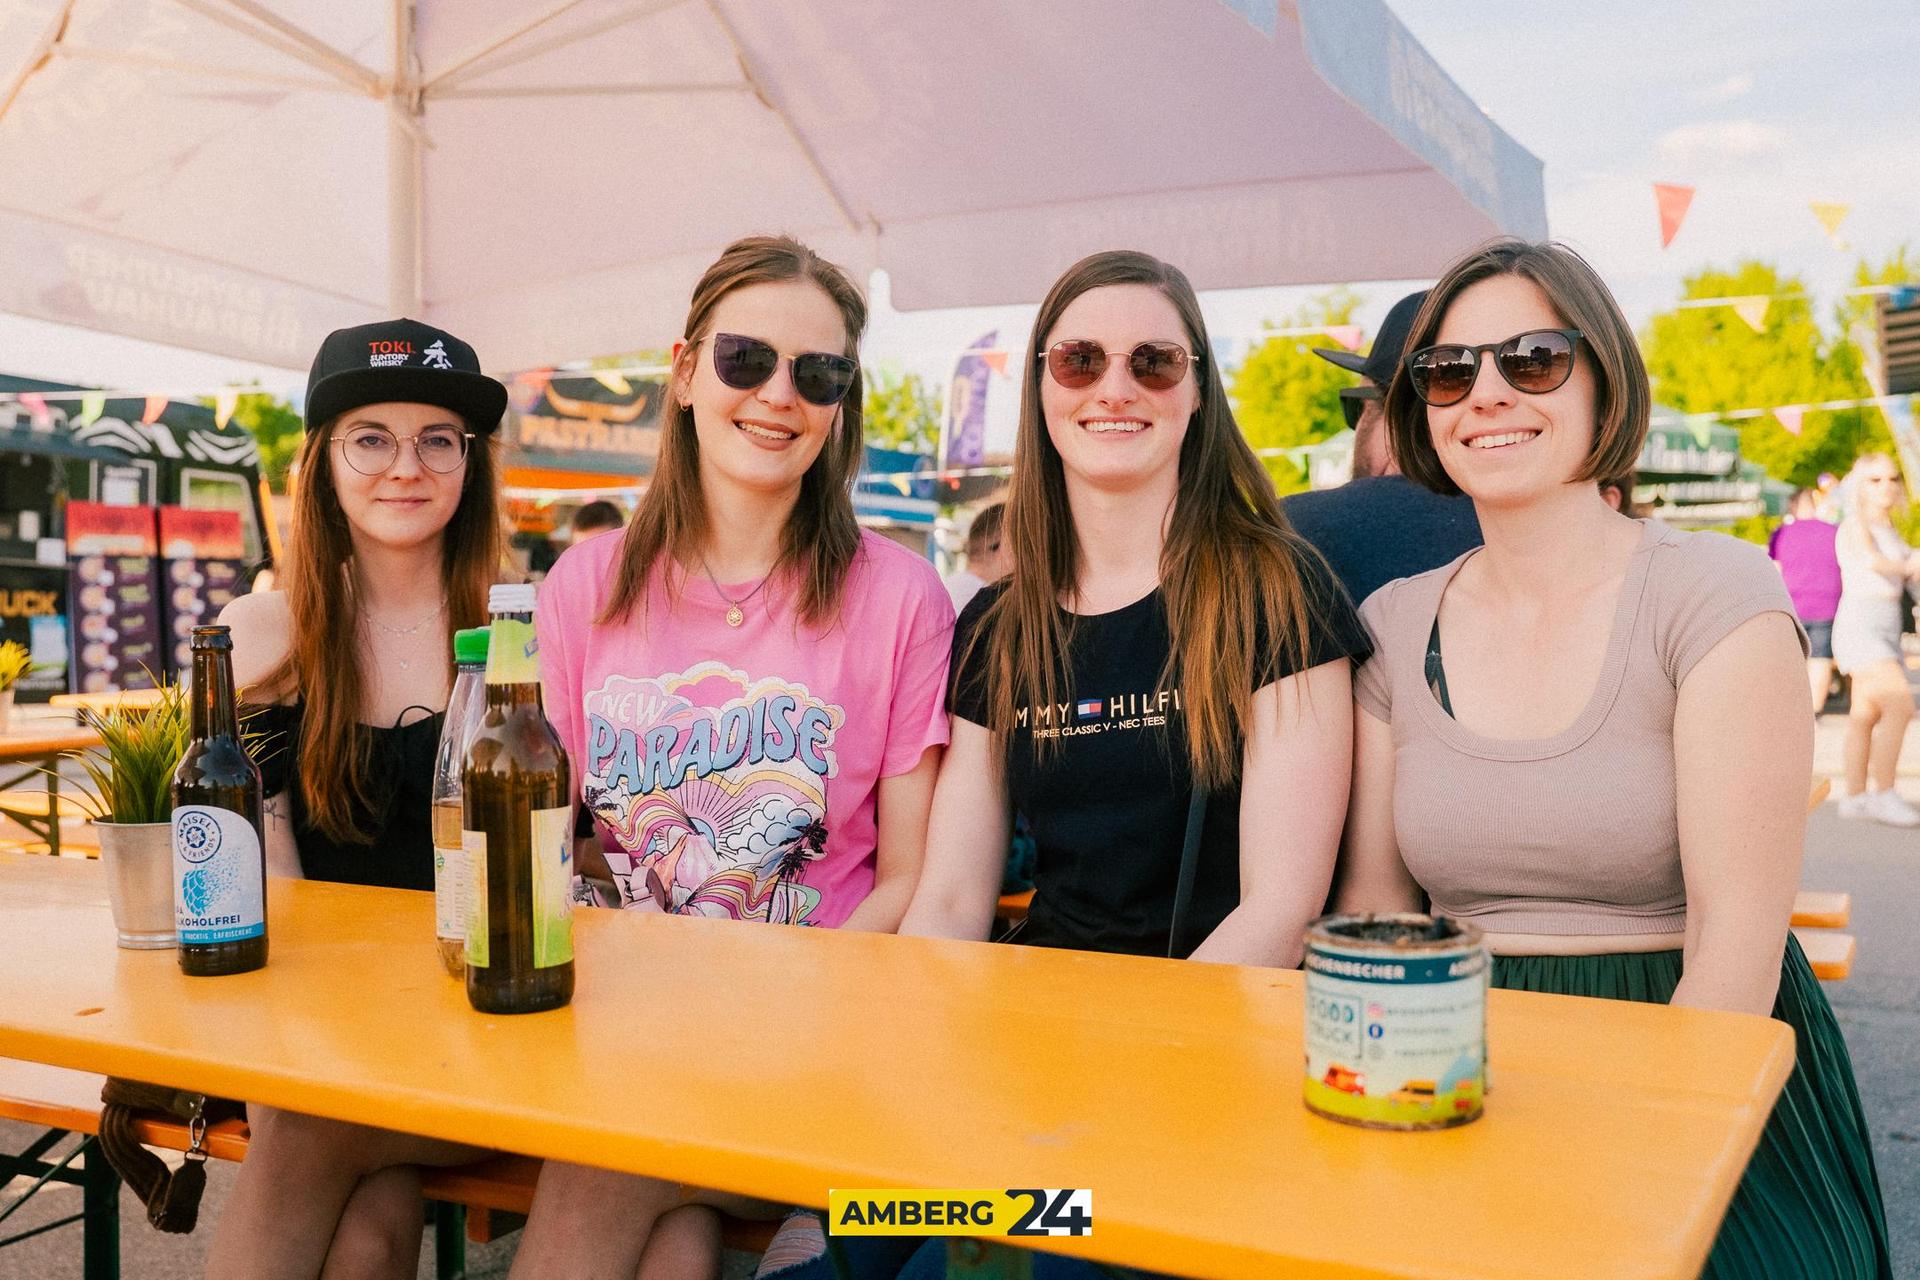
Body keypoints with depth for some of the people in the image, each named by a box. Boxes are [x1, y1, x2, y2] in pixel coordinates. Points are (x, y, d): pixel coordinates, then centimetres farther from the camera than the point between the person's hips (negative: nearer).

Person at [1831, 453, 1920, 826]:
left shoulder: (1889, 529, 18)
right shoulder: (1855, 525, -8)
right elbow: (1871, 560, -28)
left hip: (1886, 629, 8)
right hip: (1859, 628, -8)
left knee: (1866, 715, 10)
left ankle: (1854, 797, 15)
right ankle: (1884, 795, -12)